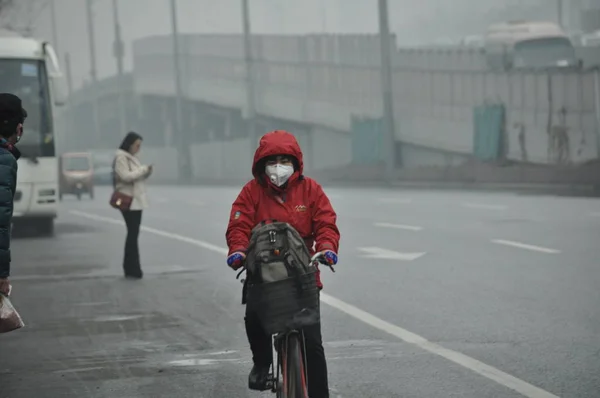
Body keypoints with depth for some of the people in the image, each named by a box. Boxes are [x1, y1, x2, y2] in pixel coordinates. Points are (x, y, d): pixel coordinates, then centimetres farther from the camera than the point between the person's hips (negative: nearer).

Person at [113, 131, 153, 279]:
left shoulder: (132, 157, 18)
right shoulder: (121, 158, -10)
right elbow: (126, 176, -20)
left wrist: (147, 172, 1)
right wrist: (144, 169, -15)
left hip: (136, 200, 9)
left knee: (133, 233, 9)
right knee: (133, 234, -10)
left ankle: (129, 268, 13)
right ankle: (133, 270, -9)